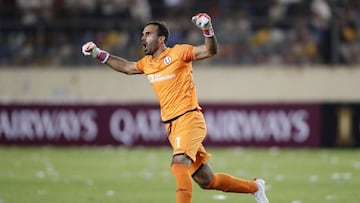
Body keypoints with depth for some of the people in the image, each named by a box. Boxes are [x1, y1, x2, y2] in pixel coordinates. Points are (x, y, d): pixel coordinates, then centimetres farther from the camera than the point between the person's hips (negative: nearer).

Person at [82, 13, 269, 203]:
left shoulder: (178, 52, -5)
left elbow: (210, 51, -11)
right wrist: (99, 54, 26)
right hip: (171, 126, 7)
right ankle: (254, 187, 25)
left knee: (178, 164, -30)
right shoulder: (147, 63, 16)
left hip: (189, 120, -7)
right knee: (206, 181, 7)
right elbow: (126, 67, 32)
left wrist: (207, 30, -29)